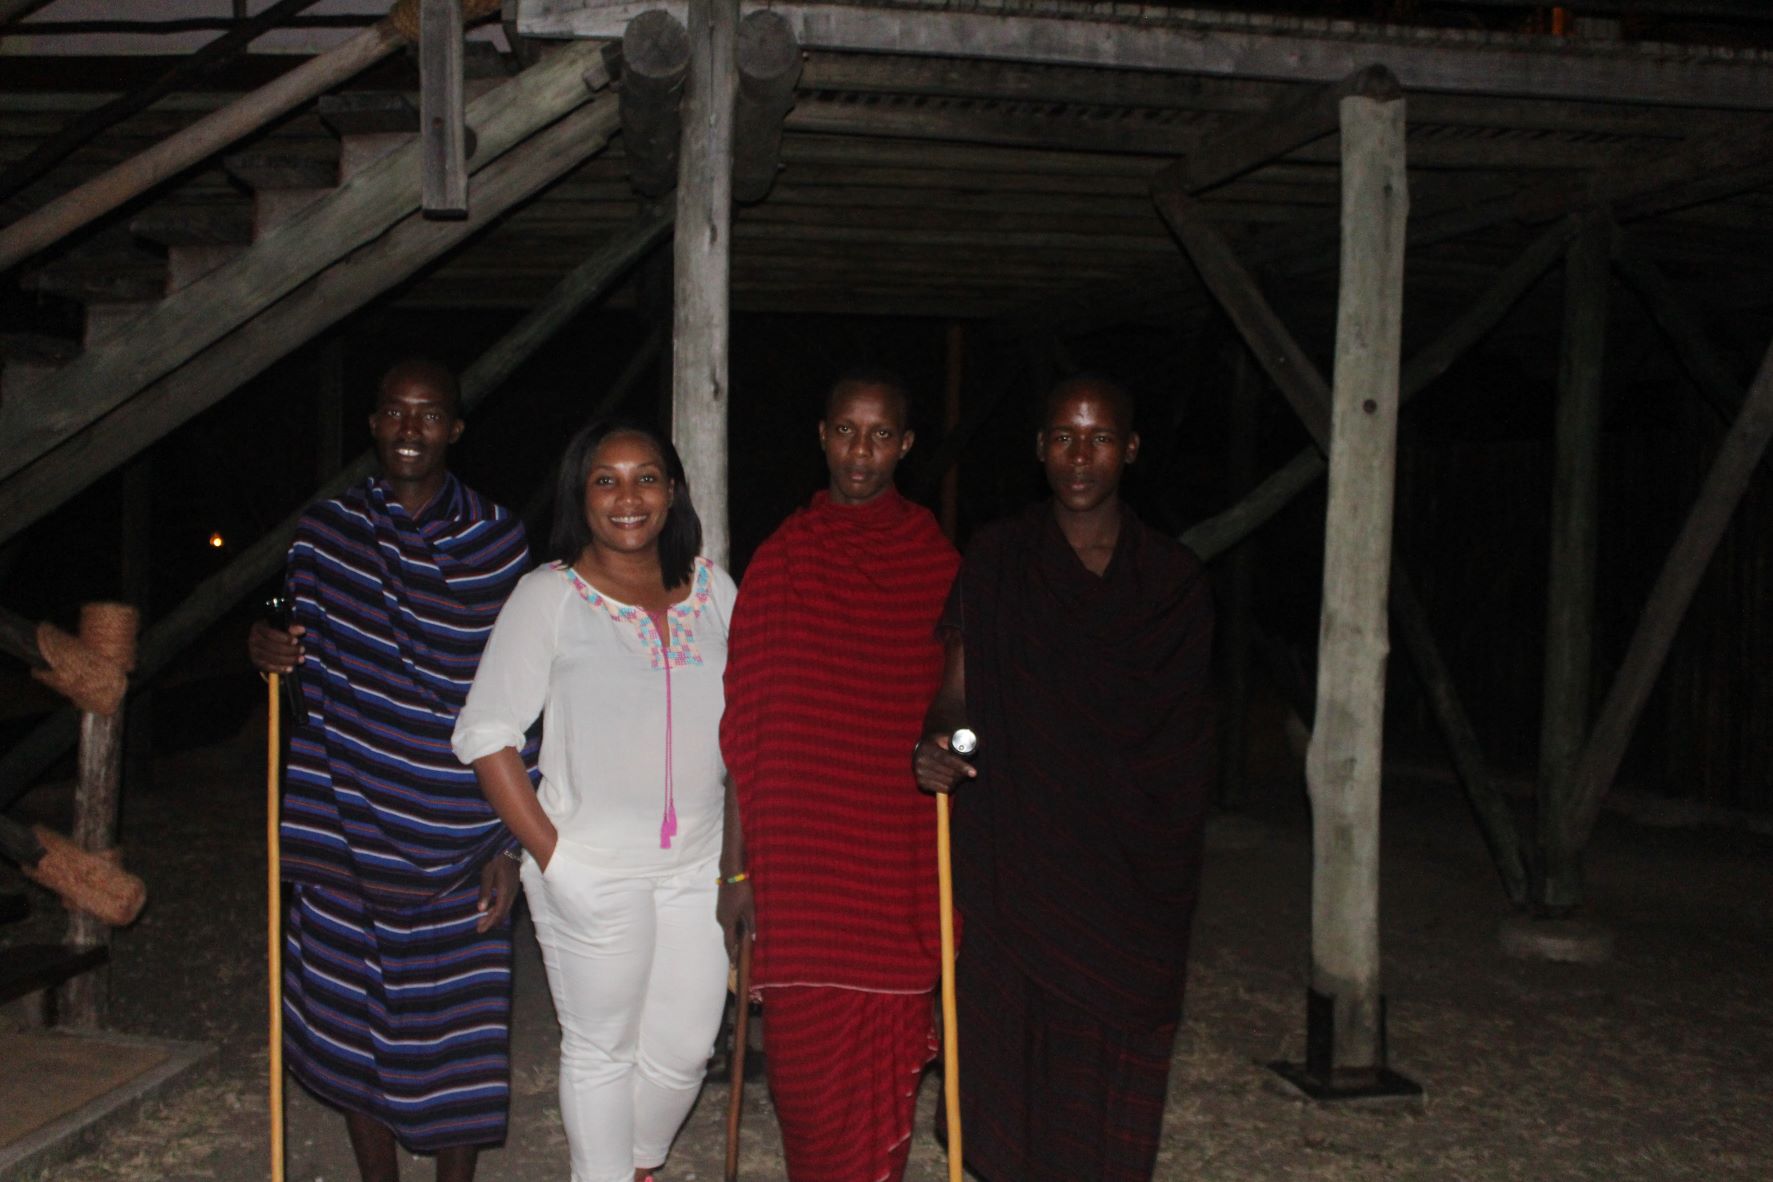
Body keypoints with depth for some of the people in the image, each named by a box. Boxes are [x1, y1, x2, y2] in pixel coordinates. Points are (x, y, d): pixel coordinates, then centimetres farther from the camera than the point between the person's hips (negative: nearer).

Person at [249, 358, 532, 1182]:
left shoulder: (497, 543, -3)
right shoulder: (325, 532, 4)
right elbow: (310, 675, 14)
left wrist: (510, 842, -5)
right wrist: (267, 652, -10)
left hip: (454, 845, -2)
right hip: (344, 831, 3)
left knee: (454, 1036, 5)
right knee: (353, 1031, 13)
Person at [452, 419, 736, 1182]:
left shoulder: (712, 589, 6)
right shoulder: (549, 595, -6)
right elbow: (484, 734, -8)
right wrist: (549, 853, -12)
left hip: (698, 866, 4)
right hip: (592, 871, -4)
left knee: (685, 1047, 14)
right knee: (602, 1051, 8)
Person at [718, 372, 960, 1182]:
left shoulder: (936, 563, 2)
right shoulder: (782, 560, 1)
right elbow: (742, 728, 0)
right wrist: (735, 866, -2)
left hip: (900, 864, 0)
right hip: (798, 863, 0)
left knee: (885, 1062, 6)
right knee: (805, 1061, 7)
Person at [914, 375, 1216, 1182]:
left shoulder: (1173, 580, 5)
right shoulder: (998, 562, 3)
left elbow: (1189, 731, 9)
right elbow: (956, 691, 1)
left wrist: (1175, 858, 5)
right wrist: (935, 744, -20)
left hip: (1134, 869, 1)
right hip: (1016, 863, -1)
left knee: (1115, 1055, 2)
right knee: (1015, 1031, 0)